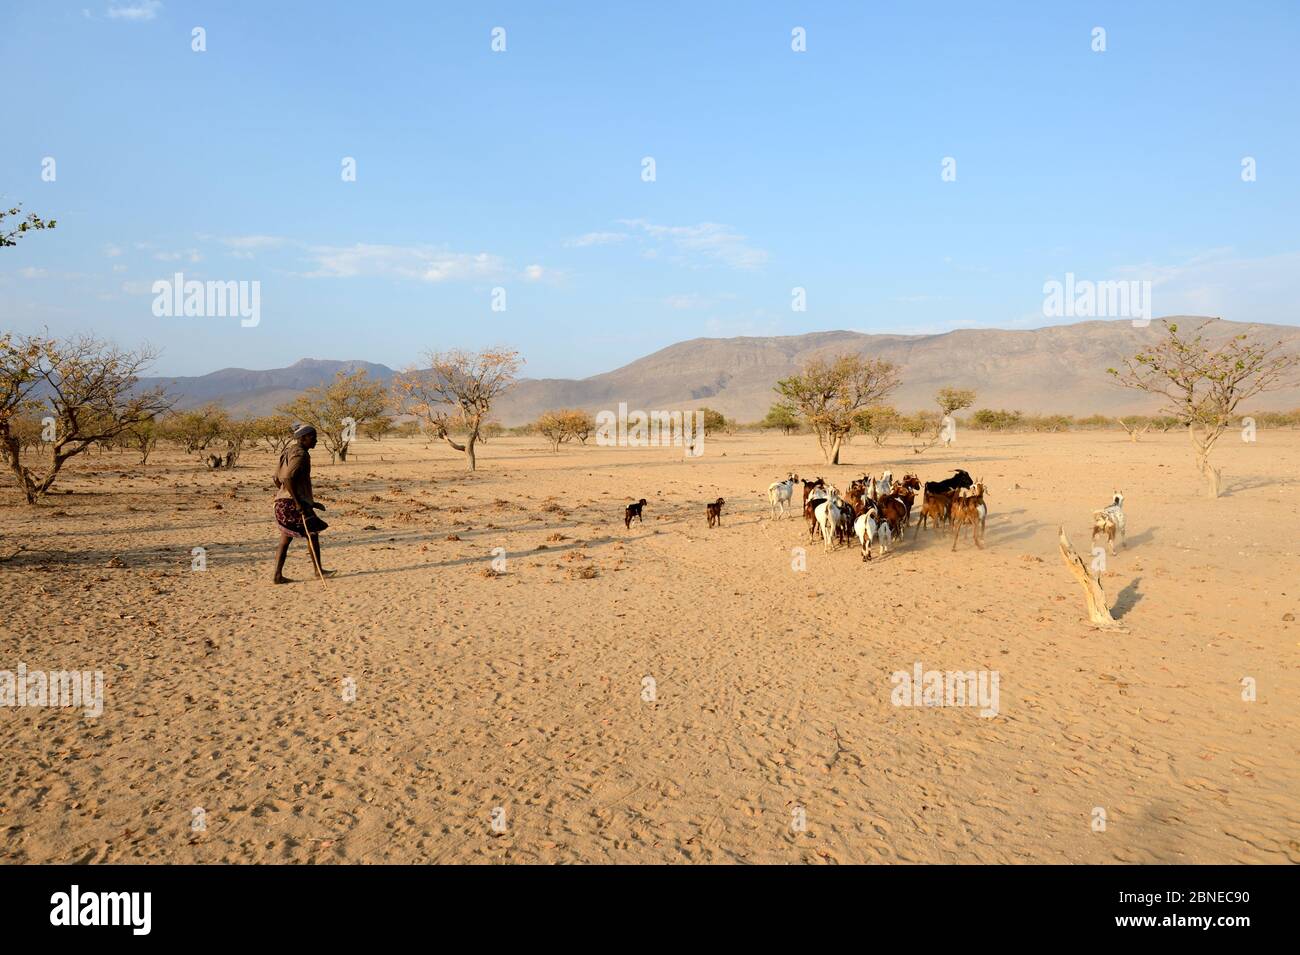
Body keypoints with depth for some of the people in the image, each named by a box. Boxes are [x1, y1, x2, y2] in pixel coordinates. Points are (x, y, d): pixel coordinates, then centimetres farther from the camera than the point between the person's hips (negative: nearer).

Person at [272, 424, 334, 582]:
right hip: (292, 503, -10)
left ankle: (278, 575, 10)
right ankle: (318, 570, 9)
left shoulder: (290, 451, 17)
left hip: (283, 501, 10)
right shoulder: (300, 454, -14)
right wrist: (297, 502, -24)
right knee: (313, 533, 2)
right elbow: (287, 478, -25)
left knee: (286, 538, 11)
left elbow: (277, 478, 19)